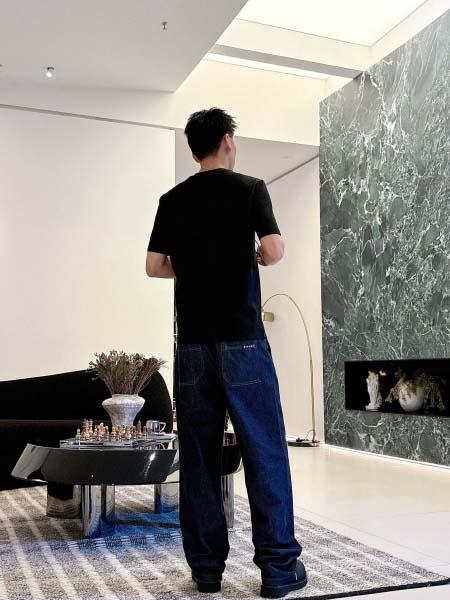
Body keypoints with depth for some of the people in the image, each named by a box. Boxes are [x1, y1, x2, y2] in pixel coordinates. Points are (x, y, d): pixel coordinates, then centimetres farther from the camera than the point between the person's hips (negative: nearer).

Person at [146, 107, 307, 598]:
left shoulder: (172, 199, 10)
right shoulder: (250, 188, 0)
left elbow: (154, 266, 7)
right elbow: (274, 252, -10)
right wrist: (257, 258, 11)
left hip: (192, 341, 4)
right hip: (242, 340, -3)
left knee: (198, 455, 8)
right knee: (264, 452, 2)